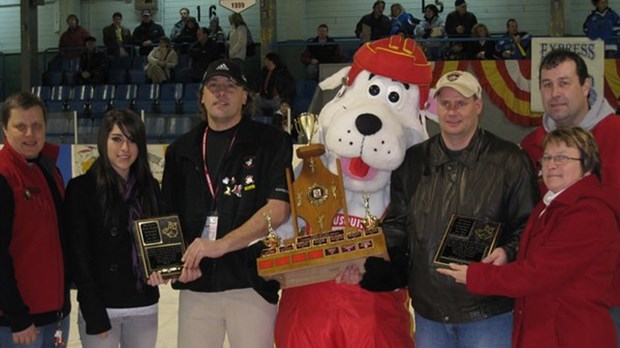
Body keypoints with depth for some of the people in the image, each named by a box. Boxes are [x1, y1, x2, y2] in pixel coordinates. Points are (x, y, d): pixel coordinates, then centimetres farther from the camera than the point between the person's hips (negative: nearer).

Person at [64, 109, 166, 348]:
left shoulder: (150, 186, 6)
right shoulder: (82, 187, -7)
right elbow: (79, 256, -8)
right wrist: (94, 315, -12)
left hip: (145, 305, 4)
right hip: (101, 306, -4)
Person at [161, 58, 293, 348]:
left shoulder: (271, 142, -2)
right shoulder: (181, 150, 12)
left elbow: (279, 209, -12)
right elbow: (170, 215, 15)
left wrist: (220, 245, -18)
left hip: (252, 283, -3)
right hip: (195, 285, 4)